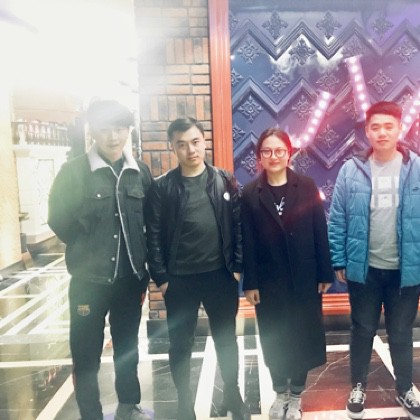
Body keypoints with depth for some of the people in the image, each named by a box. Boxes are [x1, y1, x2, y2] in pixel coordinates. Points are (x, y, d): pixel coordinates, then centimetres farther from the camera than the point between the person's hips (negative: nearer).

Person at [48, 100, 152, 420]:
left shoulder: (140, 172, 2)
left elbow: (152, 222, 8)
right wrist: (86, 251, 2)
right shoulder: (73, 171, -7)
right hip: (89, 280, -3)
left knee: (128, 346, 18)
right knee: (87, 353, 9)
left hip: (131, 277, 3)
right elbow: (59, 220, -1)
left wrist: (147, 265, 7)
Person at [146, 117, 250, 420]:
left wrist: (238, 267, -2)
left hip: (220, 275, 1)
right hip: (179, 280, -1)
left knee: (226, 339, 16)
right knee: (181, 344, 13)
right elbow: (154, 235, -4)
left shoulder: (225, 181, 0)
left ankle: (232, 393, 38)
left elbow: (238, 226, 2)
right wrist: (160, 277, -6)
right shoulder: (162, 187, -4)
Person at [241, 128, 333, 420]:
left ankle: (296, 395, 31)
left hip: (304, 277, 0)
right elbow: (247, 242, -3)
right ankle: (280, 392, 34)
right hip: (269, 280, 0)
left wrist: (325, 273, -3)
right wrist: (250, 283, -4)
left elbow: (320, 232, -2)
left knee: (302, 335, 10)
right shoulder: (250, 194, -3)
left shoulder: (307, 187, -3)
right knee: (274, 338, 12)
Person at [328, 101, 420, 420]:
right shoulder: (351, 171, -7)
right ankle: (358, 387, 37)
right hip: (364, 268, 0)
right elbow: (337, 220, -3)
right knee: (363, 330, 17)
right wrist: (339, 262, -3)